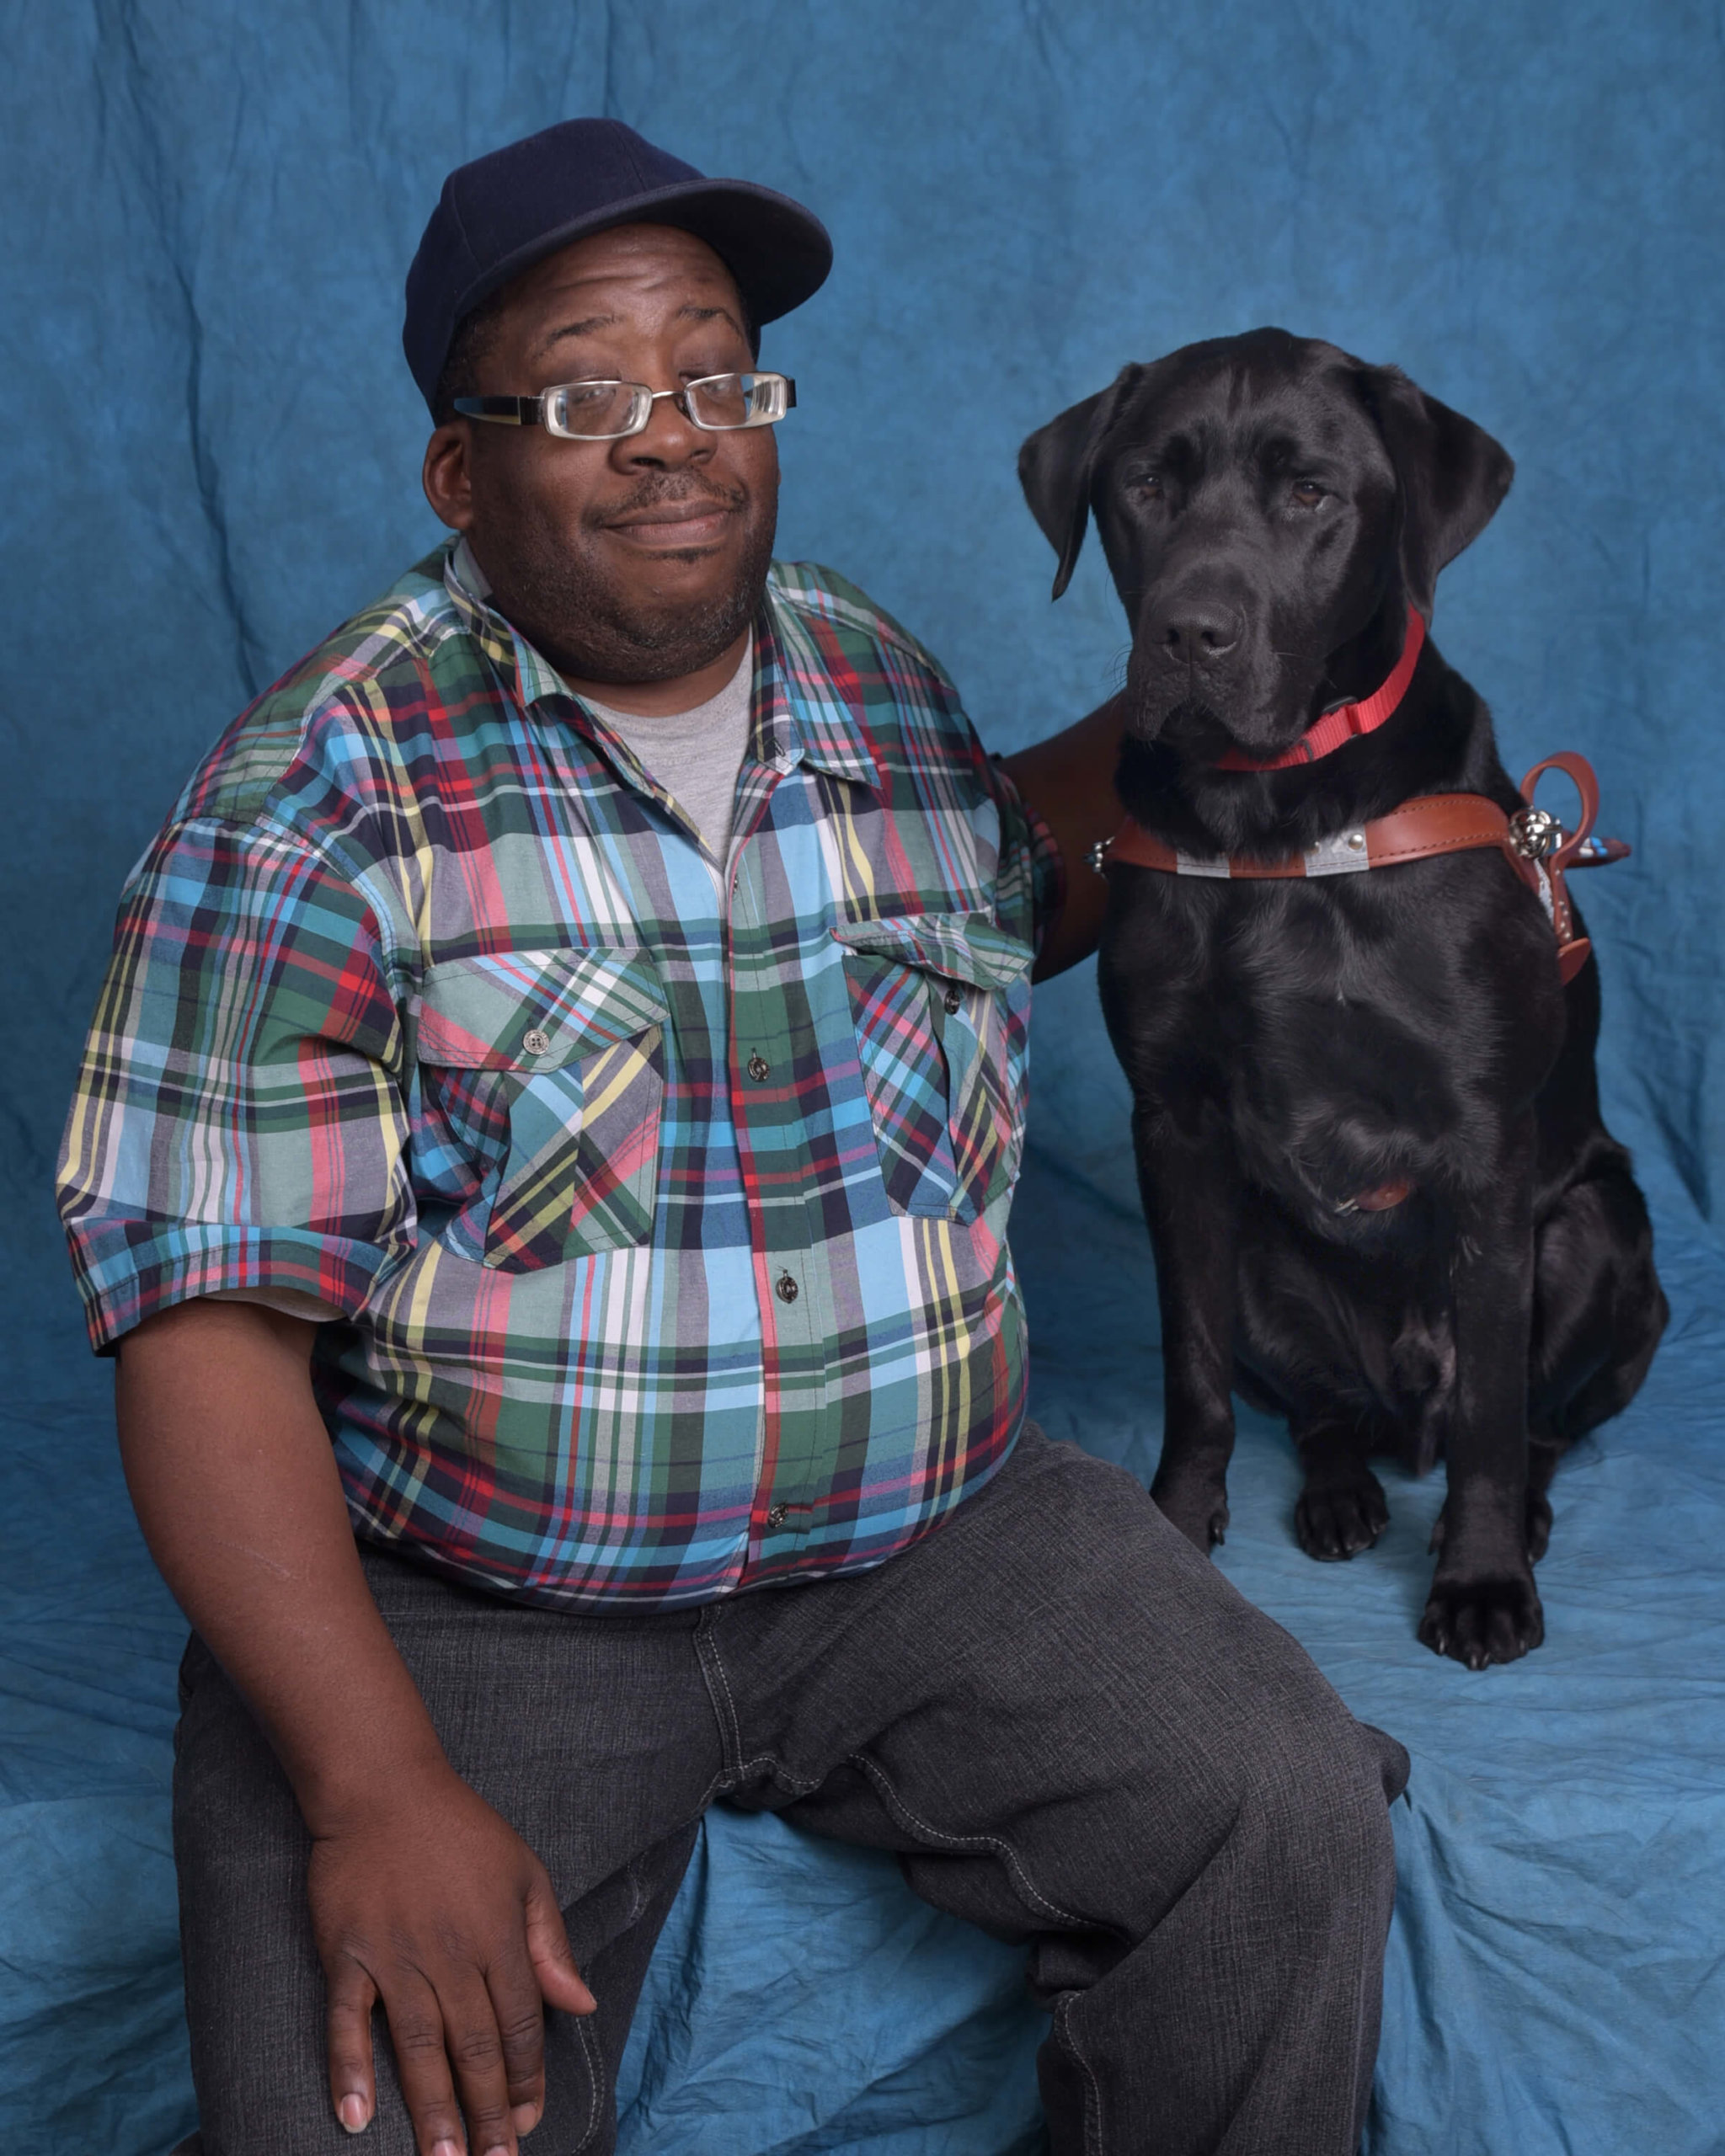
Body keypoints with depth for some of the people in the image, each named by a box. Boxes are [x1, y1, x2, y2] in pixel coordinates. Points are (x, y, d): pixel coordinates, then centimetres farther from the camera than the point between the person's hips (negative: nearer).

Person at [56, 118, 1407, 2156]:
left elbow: (998, 898, 29)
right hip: (456, 1602, -4)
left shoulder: (887, 687, 6)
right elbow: (207, 1321, -15)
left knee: (1290, 1817, -13)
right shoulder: (317, 798, -11)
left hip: (931, 1532, 5)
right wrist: (377, 1790, -25)